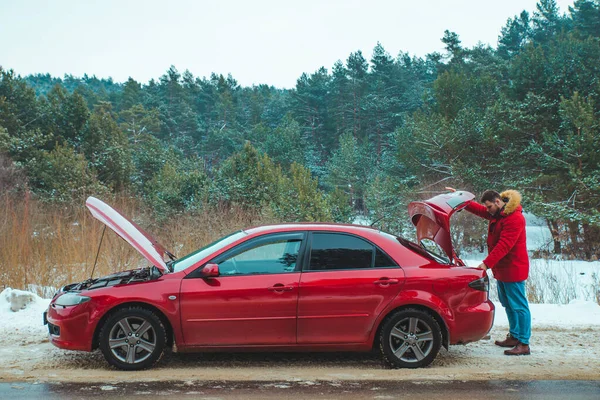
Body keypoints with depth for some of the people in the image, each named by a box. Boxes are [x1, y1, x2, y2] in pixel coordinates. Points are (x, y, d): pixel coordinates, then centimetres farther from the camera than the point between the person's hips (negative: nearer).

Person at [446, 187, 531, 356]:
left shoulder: (514, 218, -22)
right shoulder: (496, 214, 9)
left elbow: (503, 246, -27)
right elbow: (478, 209, 24)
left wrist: (486, 263, -30)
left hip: (513, 269, -10)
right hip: (501, 268, 10)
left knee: (518, 305, -7)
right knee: (507, 304, 16)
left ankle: (524, 344, -5)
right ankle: (514, 337, 27)